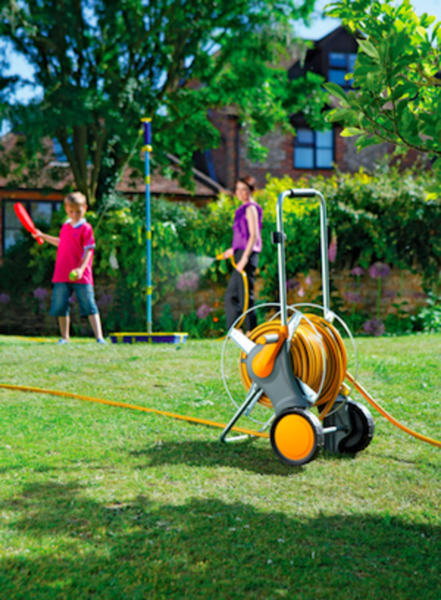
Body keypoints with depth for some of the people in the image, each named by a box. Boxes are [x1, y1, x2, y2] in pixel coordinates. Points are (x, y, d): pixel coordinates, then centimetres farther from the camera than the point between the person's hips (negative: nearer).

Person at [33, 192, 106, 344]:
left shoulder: (86, 228, -6)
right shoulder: (65, 226, 13)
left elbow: (88, 251, -12)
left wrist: (81, 268, -24)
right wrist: (43, 236, 36)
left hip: (81, 276, -6)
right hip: (61, 276, 6)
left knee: (90, 307, -7)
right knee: (60, 307, 7)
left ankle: (99, 337, -7)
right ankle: (64, 337, 20)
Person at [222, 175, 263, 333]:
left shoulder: (251, 208, -9)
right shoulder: (244, 208, 17)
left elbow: (254, 235, -17)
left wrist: (244, 258, -21)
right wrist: (234, 250, 30)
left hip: (247, 255, -10)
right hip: (242, 255, 10)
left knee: (246, 296, -6)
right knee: (231, 295, 11)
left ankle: (251, 331, -1)